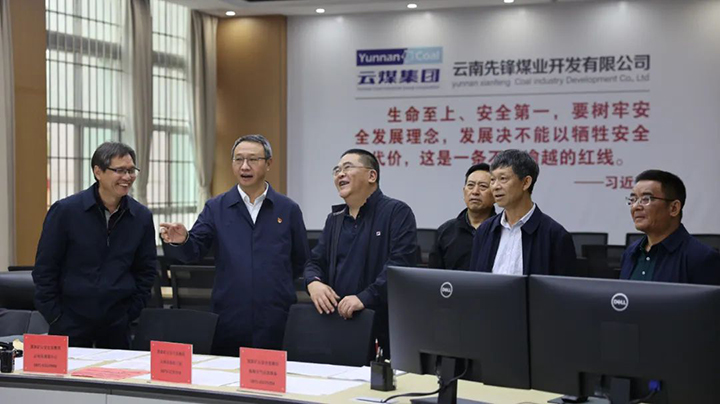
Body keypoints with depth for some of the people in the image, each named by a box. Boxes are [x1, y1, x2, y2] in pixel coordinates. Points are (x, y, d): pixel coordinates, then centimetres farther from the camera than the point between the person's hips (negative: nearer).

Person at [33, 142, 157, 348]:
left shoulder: (141, 217, 2)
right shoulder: (65, 211, -6)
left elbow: (147, 269, 11)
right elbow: (44, 267, -3)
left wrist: (131, 311, 3)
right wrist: (53, 315, -5)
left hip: (117, 324, 3)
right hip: (70, 322, -2)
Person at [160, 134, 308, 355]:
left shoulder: (288, 209, 7)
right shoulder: (216, 208, 7)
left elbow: (300, 262, 13)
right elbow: (194, 250, -4)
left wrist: (276, 285, 7)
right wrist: (181, 241, -24)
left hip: (276, 324, 0)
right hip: (228, 320, 0)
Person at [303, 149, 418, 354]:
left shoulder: (397, 212, -4)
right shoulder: (335, 219, 19)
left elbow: (400, 264, -16)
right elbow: (315, 261, 18)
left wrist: (365, 298, -25)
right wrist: (313, 282, -5)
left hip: (381, 325, -6)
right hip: (336, 324, 6)